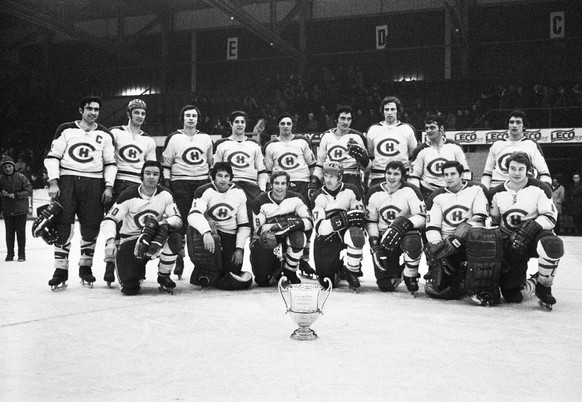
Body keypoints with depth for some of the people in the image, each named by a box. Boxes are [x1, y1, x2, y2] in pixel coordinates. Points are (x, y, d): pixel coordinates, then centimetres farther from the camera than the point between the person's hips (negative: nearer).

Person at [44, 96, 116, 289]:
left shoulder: (105, 135, 11)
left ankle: (86, 268, 16)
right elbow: (52, 157, 3)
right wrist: (53, 183, -7)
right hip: (67, 180, -1)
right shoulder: (66, 130, 6)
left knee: (91, 227, 0)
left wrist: (109, 186, -1)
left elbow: (110, 163, 11)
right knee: (63, 225, -6)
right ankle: (61, 271, 0)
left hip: (94, 184, 1)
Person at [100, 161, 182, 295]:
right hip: (130, 241, -2)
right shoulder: (129, 195, -13)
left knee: (174, 238, -33)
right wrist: (110, 241, -32)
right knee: (129, 288, -19)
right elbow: (109, 219, -14)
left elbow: (178, 220, -9)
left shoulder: (165, 195, -5)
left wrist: (165, 222, -32)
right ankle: (138, 270, 22)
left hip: (155, 239, 2)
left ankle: (163, 277, -7)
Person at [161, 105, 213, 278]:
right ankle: (179, 259, 4)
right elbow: (165, 163, 4)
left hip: (202, 182, 2)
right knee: (180, 221, -4)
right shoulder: (173, 138, 4)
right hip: (180, 183, -2)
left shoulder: (206, 138, 13)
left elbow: (211, 163, 20)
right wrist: (166, 183, -3)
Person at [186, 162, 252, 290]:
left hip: (230, 235, 2)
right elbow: (193, 215, -28)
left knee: (233, 270, -16)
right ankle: (205, 271, -14)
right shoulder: (205, 191, -11)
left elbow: (244, 224, 5)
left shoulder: (239, 193, 1)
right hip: (210, 230, -2)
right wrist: (206, 232, -47)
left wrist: (239, 248, -6)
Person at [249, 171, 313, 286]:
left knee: (298, 236, -35)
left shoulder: (296, 199, -6)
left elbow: (309, 222, -14)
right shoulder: (260, 202, -9)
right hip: (268, 242, -1)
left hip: (288, 239, 1)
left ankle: (290, 272, -9)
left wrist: (295, 223, -35)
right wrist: (279, 225, -30)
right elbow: (259, 229, -14)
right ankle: (275, 270, 25)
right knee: (262, 281, -14)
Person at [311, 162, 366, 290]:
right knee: (327, 282, -7)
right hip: (326, 238, 0)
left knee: (356, 235, -38)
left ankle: (352, 272, -12)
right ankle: (336, 269, 33)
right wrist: (342, 219, -32)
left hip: (346, 232, 0)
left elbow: (359, 215, 1)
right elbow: (319, 228, -19)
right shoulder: (318, 197, -10)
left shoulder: (351, 191, -7)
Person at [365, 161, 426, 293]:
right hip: (384, 237, 2)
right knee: (385, 285, -7)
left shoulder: (411, 190, -11)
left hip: (406, 233, -2)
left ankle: (411, 278, -11)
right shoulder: (374, 192, -1)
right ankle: (397, 272, 33)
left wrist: (405, 223, -36)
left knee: (413, 242, -41)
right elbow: (370, 221, 4)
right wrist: (374, 243, -9)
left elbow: (422, 218, -17)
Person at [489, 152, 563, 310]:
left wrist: (532, 227, -27)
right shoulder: (496, 193, 5)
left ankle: (543, 288, -14)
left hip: (536, 236, -2)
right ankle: (525, 284, 32)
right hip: (511, 243, 2)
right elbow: (493, 223, 11)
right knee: (512, 296, -8)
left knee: (553, 244, -40)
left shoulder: (539, 189, -4)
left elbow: (550, 218, -9)